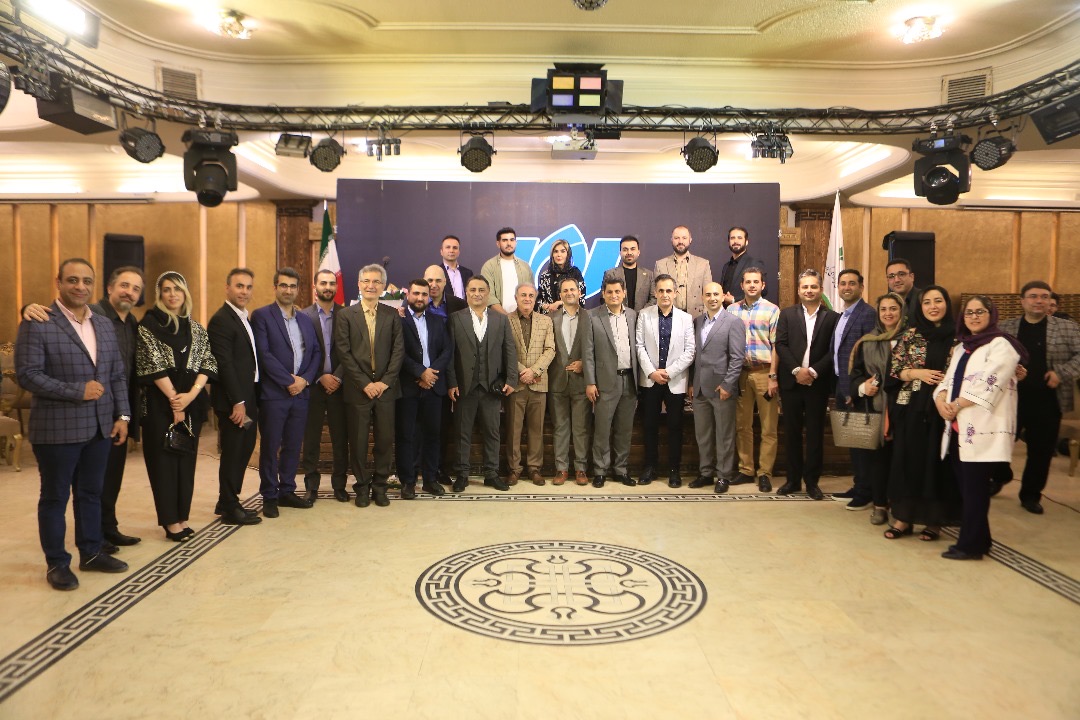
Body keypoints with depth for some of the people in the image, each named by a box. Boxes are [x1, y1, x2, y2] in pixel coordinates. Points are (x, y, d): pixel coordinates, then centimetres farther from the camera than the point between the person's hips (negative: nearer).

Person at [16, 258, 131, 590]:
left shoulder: (104, 324, 10)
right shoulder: (37, 323, -9)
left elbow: (118, 374, 11)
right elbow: (27, 374, -15)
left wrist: (122, 415, 4)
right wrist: (77, 391, -19)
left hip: (100, 427, 6)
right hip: (57, 428, -6)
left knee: (90, 494, 16)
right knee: (55, 497, 8)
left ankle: (91, 553, 30)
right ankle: (57, 563, 21)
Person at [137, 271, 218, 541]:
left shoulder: (196, 329, 11)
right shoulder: (148, 325, -3)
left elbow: (207, 363, 3)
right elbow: (153, 365, -10)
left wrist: (191, 394, -12)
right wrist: (174, 399, -13)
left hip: (191, 401, 5)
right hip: (160, 402, -4)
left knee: (186, 457, 8)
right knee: (164, 458, 1)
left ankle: (182, 517, 16)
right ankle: (171, 521, 7)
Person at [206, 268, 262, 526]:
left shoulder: (245, 319, 15)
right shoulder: (221, 320, -14)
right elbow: (225, 365, -19)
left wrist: (250, 400, 12)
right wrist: (237, 402, -21)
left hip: (248, 398, 9)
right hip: (233, 401, -9)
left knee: (244, 450, 16)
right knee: (232, 453, 1)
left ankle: (227, 502, 28)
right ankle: (230, 509, 12)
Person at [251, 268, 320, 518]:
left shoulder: (306, 320, 15)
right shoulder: (261, 316, -2)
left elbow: (316, 353, 12)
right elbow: (264, 354, -11)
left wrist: (305, 379, -5)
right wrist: (288, 381, -13)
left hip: (301, 393, 5)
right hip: (273, 393, -5)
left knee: (293, 446, 10)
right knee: (270, 447, 3)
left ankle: (287, 491, 22)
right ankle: (269, 496, 13)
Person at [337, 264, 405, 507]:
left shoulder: (392, 316, 7)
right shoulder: (346, 315, 3)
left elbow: (398, 351, 2)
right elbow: (344, 353, -3)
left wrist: (385, 382, -8)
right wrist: (365, 383, -10)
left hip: (385, 387, 1)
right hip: (358, 389, -1)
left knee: (385, 439, 4)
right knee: (358, 440, 5)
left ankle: (380, 485, 18)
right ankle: (362, 486, 19)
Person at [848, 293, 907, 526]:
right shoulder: (867, 342, 11)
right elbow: (855, 373, 11)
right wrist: (862, 387, -7)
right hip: (873, 407, 2)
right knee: (876, 455, 3)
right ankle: (879, 504, 14)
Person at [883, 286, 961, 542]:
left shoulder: (958, 336, 3)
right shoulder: (911, 335, 5)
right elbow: (894, 370, 4)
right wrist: (917, 373, -12)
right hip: (911, 408, 1)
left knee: (938, 461, 3)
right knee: (908, 459, 4)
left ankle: (934, 520, 15)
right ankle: (903, 517, 12)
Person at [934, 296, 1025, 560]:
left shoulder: (1001, 345, -4)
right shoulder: (961, 348, 20)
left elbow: (987, 385, -15)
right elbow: (948, 380, 16)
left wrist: (956, 405, -12)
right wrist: (942, 401, -4)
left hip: (982, 429, -7)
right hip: (958, 427, 7)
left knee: (974, 487, -4)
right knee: (965, 486, 10)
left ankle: (970, 545, 4)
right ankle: (979, 539, 21)